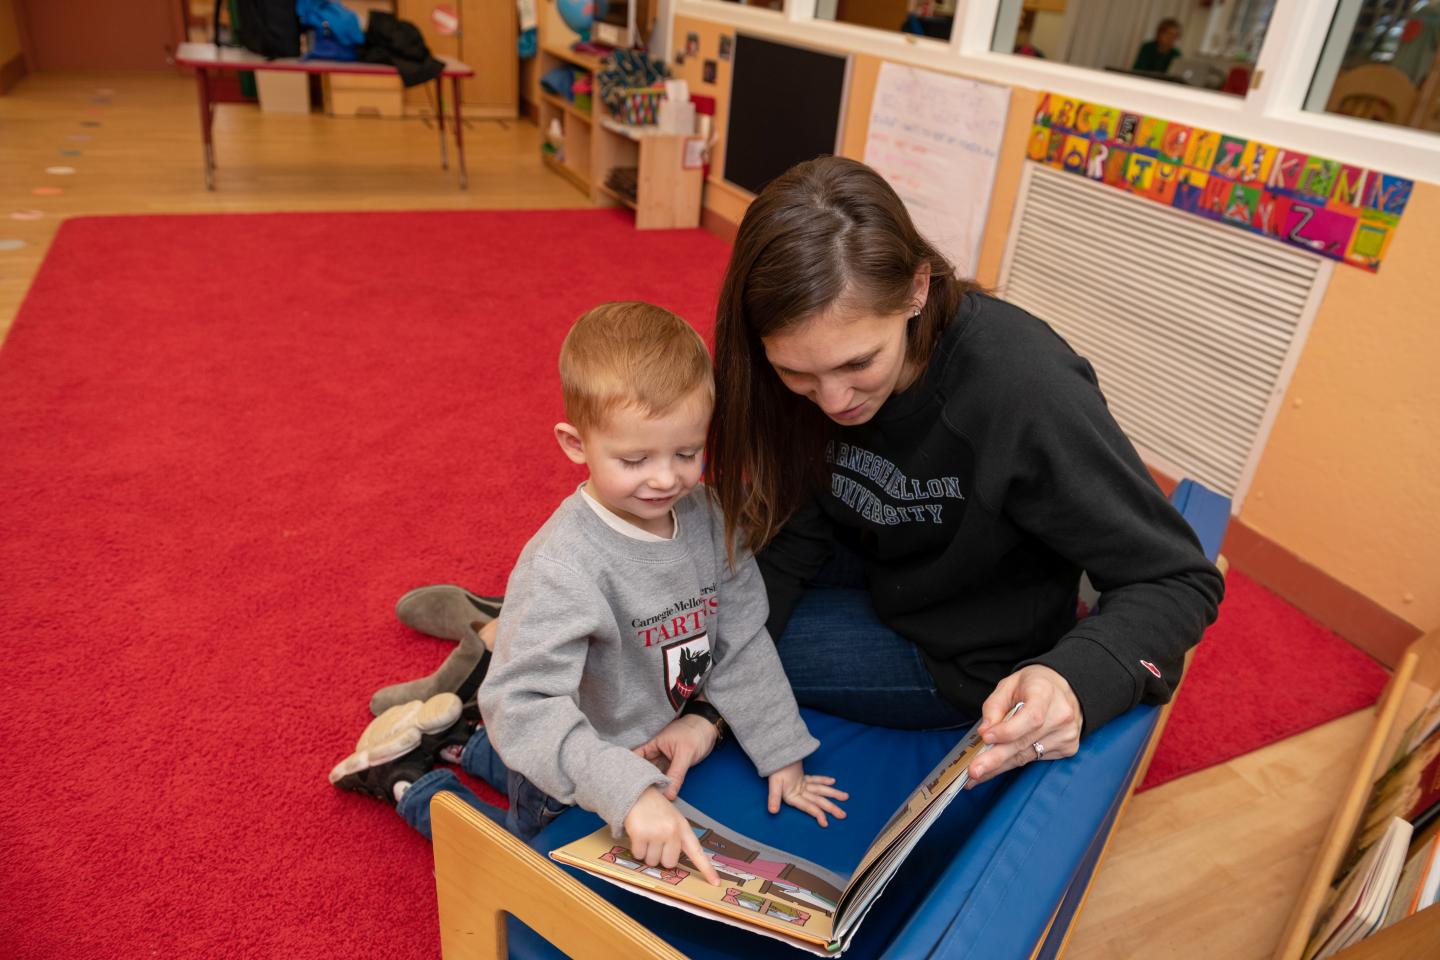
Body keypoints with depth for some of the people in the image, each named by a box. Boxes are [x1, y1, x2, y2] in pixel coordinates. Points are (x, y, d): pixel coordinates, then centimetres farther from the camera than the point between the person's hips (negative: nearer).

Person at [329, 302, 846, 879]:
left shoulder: (707, 516, -14)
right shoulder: (564, 565, -35)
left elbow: (741, 641, -5)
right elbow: (524, 704, -39)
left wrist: (782, 753, -3)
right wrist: (629, 793, -49)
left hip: (660, 742, 6)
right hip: (572, 782, -6)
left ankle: (464, 743, 41)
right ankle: (412, 779, 29)